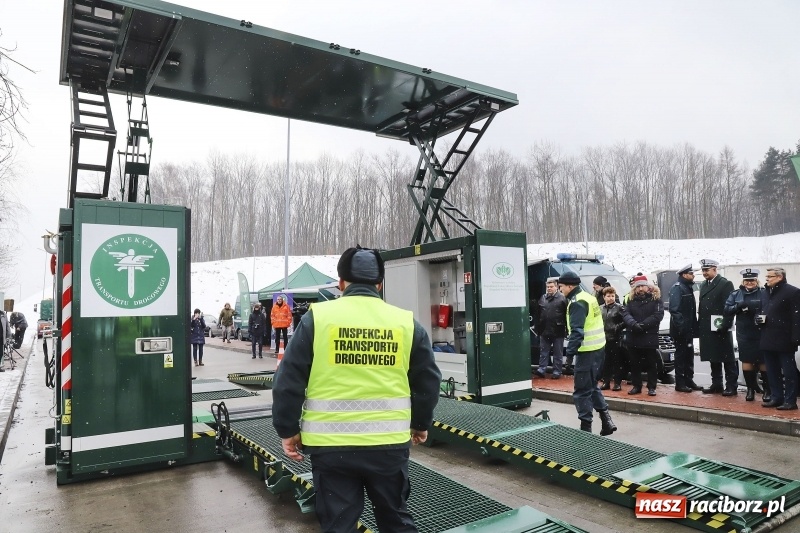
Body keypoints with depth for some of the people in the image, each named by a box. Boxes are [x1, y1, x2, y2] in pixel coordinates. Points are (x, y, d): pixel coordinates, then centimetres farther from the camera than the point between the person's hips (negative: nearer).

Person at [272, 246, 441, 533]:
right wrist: (420, 424, 24)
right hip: (390, 443, 2)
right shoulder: (407, 322, 1)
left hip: (331, 444, -1)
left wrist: (288, 430, 10)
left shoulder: (317, 317, -4)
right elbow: (428, 381, 9)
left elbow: (289, 380, -2)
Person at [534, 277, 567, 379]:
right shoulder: (542, 298, 9)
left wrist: (567, 329, -12)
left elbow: (567, 315, -9)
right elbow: (538, 314, 11)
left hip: (558, 331, -4)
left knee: (558, 353, 7)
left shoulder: (562, 298, -7)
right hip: (544, 330, 5)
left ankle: (557, 371, 13)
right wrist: (537, 328, 9)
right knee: (543, 351, 7)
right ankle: (541, 369, 11)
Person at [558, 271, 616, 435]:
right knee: (592, 385, 20)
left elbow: (577, 331, -25)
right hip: (597, 347, 10)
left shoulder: (577, 302, -16)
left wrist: (570, 351, -28)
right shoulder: (588, 298, 15)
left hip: (587, 351, -10)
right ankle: (606, 420, 20)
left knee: (582, 390, -2)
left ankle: (586, 427, 4)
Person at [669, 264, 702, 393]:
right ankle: (680, 383, 2)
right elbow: (674, 309, -21)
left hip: (688, 329, 9)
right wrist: (680, 325, -24)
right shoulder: (677, 288, -13)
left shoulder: (688, 287, 16)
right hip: (680, 329, -9)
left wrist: (693, 326, 14)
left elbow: (691, 310, 18)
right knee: (681, 355, -4)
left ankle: (689, 380, 22)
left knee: (689, 354, 13)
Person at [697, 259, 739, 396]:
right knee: (713, 358, 11)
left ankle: (731, 386, 6)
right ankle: (716, 385, 19)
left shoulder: (725, 284, -6)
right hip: (707, 329, 7)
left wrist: (725, 325, -18)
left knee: (728, 359, 1)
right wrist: (699, 326, 9)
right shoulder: (703, 285, 15)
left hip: (720, 329, -7)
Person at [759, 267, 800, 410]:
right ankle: (776, 398, 21)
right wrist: (759, 317, -1)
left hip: (784, 340, -7)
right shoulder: (766, 292, 15)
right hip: (768, 339, 7)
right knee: (772, 371, 12)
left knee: (789, 371, 2)